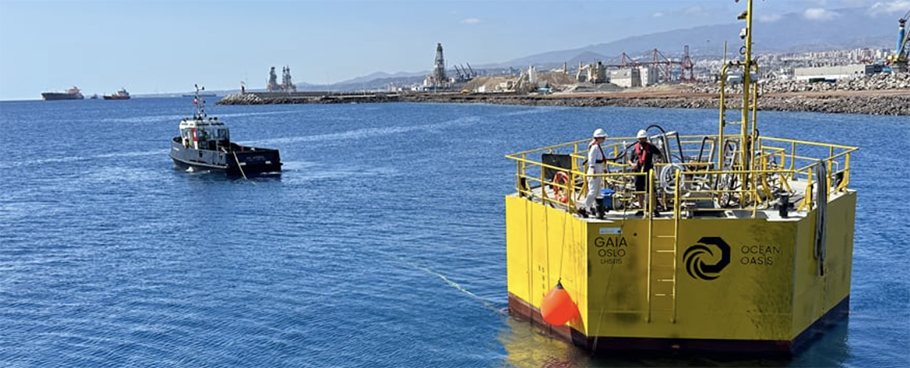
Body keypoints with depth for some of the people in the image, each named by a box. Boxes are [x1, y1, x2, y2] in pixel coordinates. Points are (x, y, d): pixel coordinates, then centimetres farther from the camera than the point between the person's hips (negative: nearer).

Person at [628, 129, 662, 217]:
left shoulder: (651, 147, 2)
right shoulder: (635, 148, 8)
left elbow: (659, 154, 17)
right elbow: (629, 160, 12)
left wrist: (656, 158, -5)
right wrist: (632, 164, -10)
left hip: (648, 172, -3)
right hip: (638, 172, 3)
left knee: (651, 191, -9)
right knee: (640, 192, 9)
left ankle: (655, 209, -7)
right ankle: (641, 209, 21)